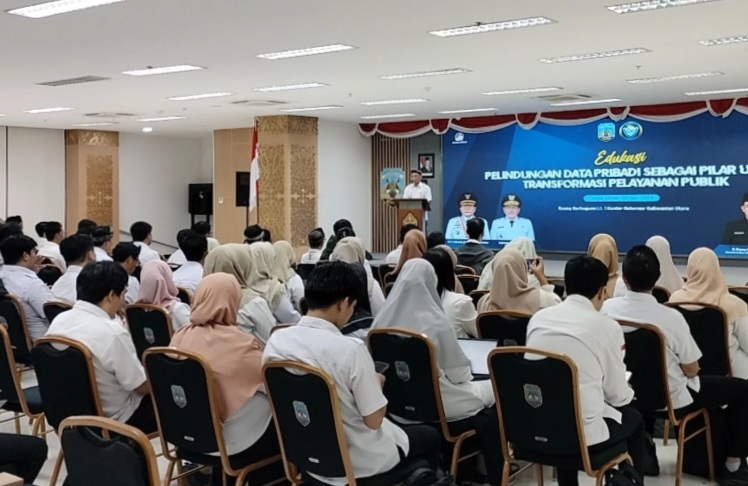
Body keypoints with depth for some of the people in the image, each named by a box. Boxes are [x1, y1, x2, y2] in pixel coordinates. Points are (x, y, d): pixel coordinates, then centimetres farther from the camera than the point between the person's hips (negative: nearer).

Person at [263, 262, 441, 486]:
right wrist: (377, 384, -1)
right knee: (429, 436, 22)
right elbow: (374, 420, -21)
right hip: (359, 461, -6)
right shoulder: (350, 350, -28)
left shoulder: (275, 341, -10)